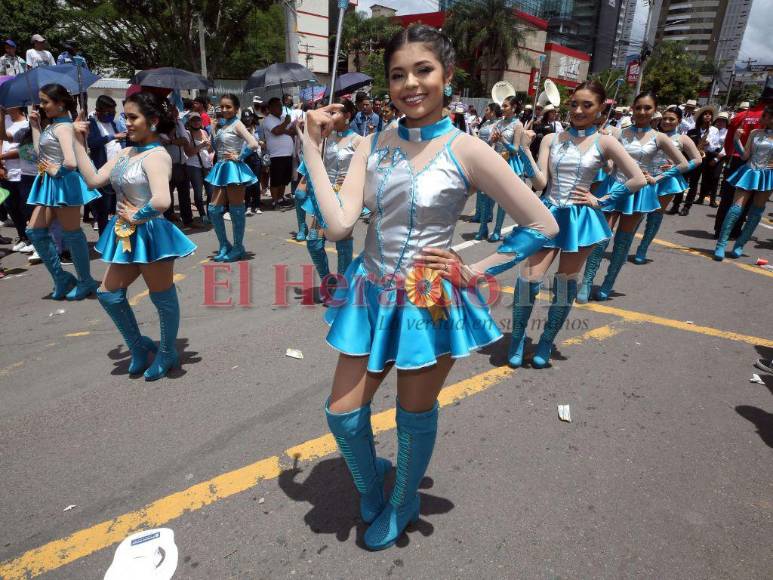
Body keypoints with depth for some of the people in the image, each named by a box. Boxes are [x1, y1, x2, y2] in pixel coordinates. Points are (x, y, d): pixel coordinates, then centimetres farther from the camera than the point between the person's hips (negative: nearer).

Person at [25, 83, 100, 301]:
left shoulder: (62, 127, -17)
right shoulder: (52, 125, 11)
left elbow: (70, 162, -30)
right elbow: (40, 152, 10)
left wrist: (56, 172, -14)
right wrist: (35, 126, 10)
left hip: (63, 183, -10)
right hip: (50, 184, 10)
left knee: (72, 233, 0)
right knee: (35, 231, 12)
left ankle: (86, 281, 14)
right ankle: (61, 278, 20)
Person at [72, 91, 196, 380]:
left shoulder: (156, 155, -17)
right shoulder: (125, 153, 10)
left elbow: (162, 201, -32)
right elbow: (94, 180, 6)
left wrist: (137, 217, -17)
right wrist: (79, 142, 6)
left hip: (151, 235, -9)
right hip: (127, 236, 9)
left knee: (163, 297, 8)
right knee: (108, 293, 15)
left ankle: (168, 353, 28)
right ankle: (139, 346, 33)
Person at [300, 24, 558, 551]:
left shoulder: (466, 150, -11)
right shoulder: (374, 144, 0)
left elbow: (542, 225, -9)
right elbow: (339, 224, -12)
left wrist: (474, 271, -11)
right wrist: (313, 147, -11)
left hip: (431, 303, -4)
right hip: (372, 297, 4)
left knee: (416, 416, 15)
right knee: (341, 414, 11)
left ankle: (403, 504, 45)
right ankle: (369, 480, 45)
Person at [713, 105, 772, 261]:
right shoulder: (755, 133, 5)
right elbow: (745, 156, 2)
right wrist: (737, 139, -9)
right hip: (749, 173, 0)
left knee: (756, 212, 5)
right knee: (736, 208, -10)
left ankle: (739, 245, 13)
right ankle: (721, 245, -12)